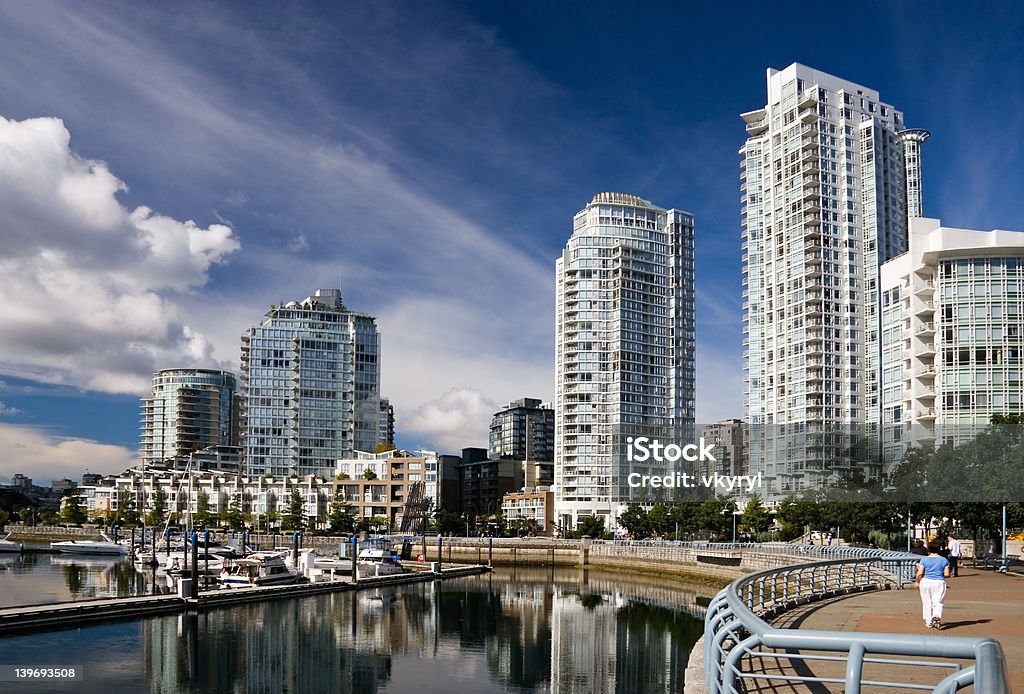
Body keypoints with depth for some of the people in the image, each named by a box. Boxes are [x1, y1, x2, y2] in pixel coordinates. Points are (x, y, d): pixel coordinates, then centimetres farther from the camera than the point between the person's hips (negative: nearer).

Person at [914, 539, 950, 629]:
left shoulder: (924, 560, -4)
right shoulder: (944, 560, 0)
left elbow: (920, 573, -9)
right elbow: (947, 574, -3)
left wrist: (917, 582, 7)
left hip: (926, 582, 0)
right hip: (939, 582, 0)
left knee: (927, 602, 10)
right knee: (938, 602, 6)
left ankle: (929, 622, 15)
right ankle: (937, 616, -21)